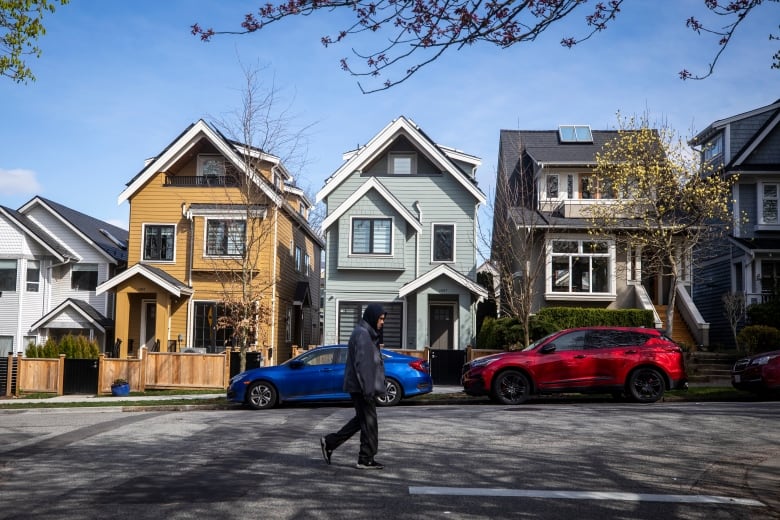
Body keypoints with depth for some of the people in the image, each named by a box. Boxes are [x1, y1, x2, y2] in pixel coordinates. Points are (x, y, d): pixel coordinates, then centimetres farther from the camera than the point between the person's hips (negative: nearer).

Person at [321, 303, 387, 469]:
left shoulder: (367, 333, 17)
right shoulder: (362, 334, -16)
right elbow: (362, 364, -22)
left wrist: (369, 388, 22)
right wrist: (367, 389, -23)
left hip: (360, 387, 10)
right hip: (361, 387, -10)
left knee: (362, 419, 17)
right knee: (369, 422, -3)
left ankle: (329, 442, 21)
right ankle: (366, 459, 6)